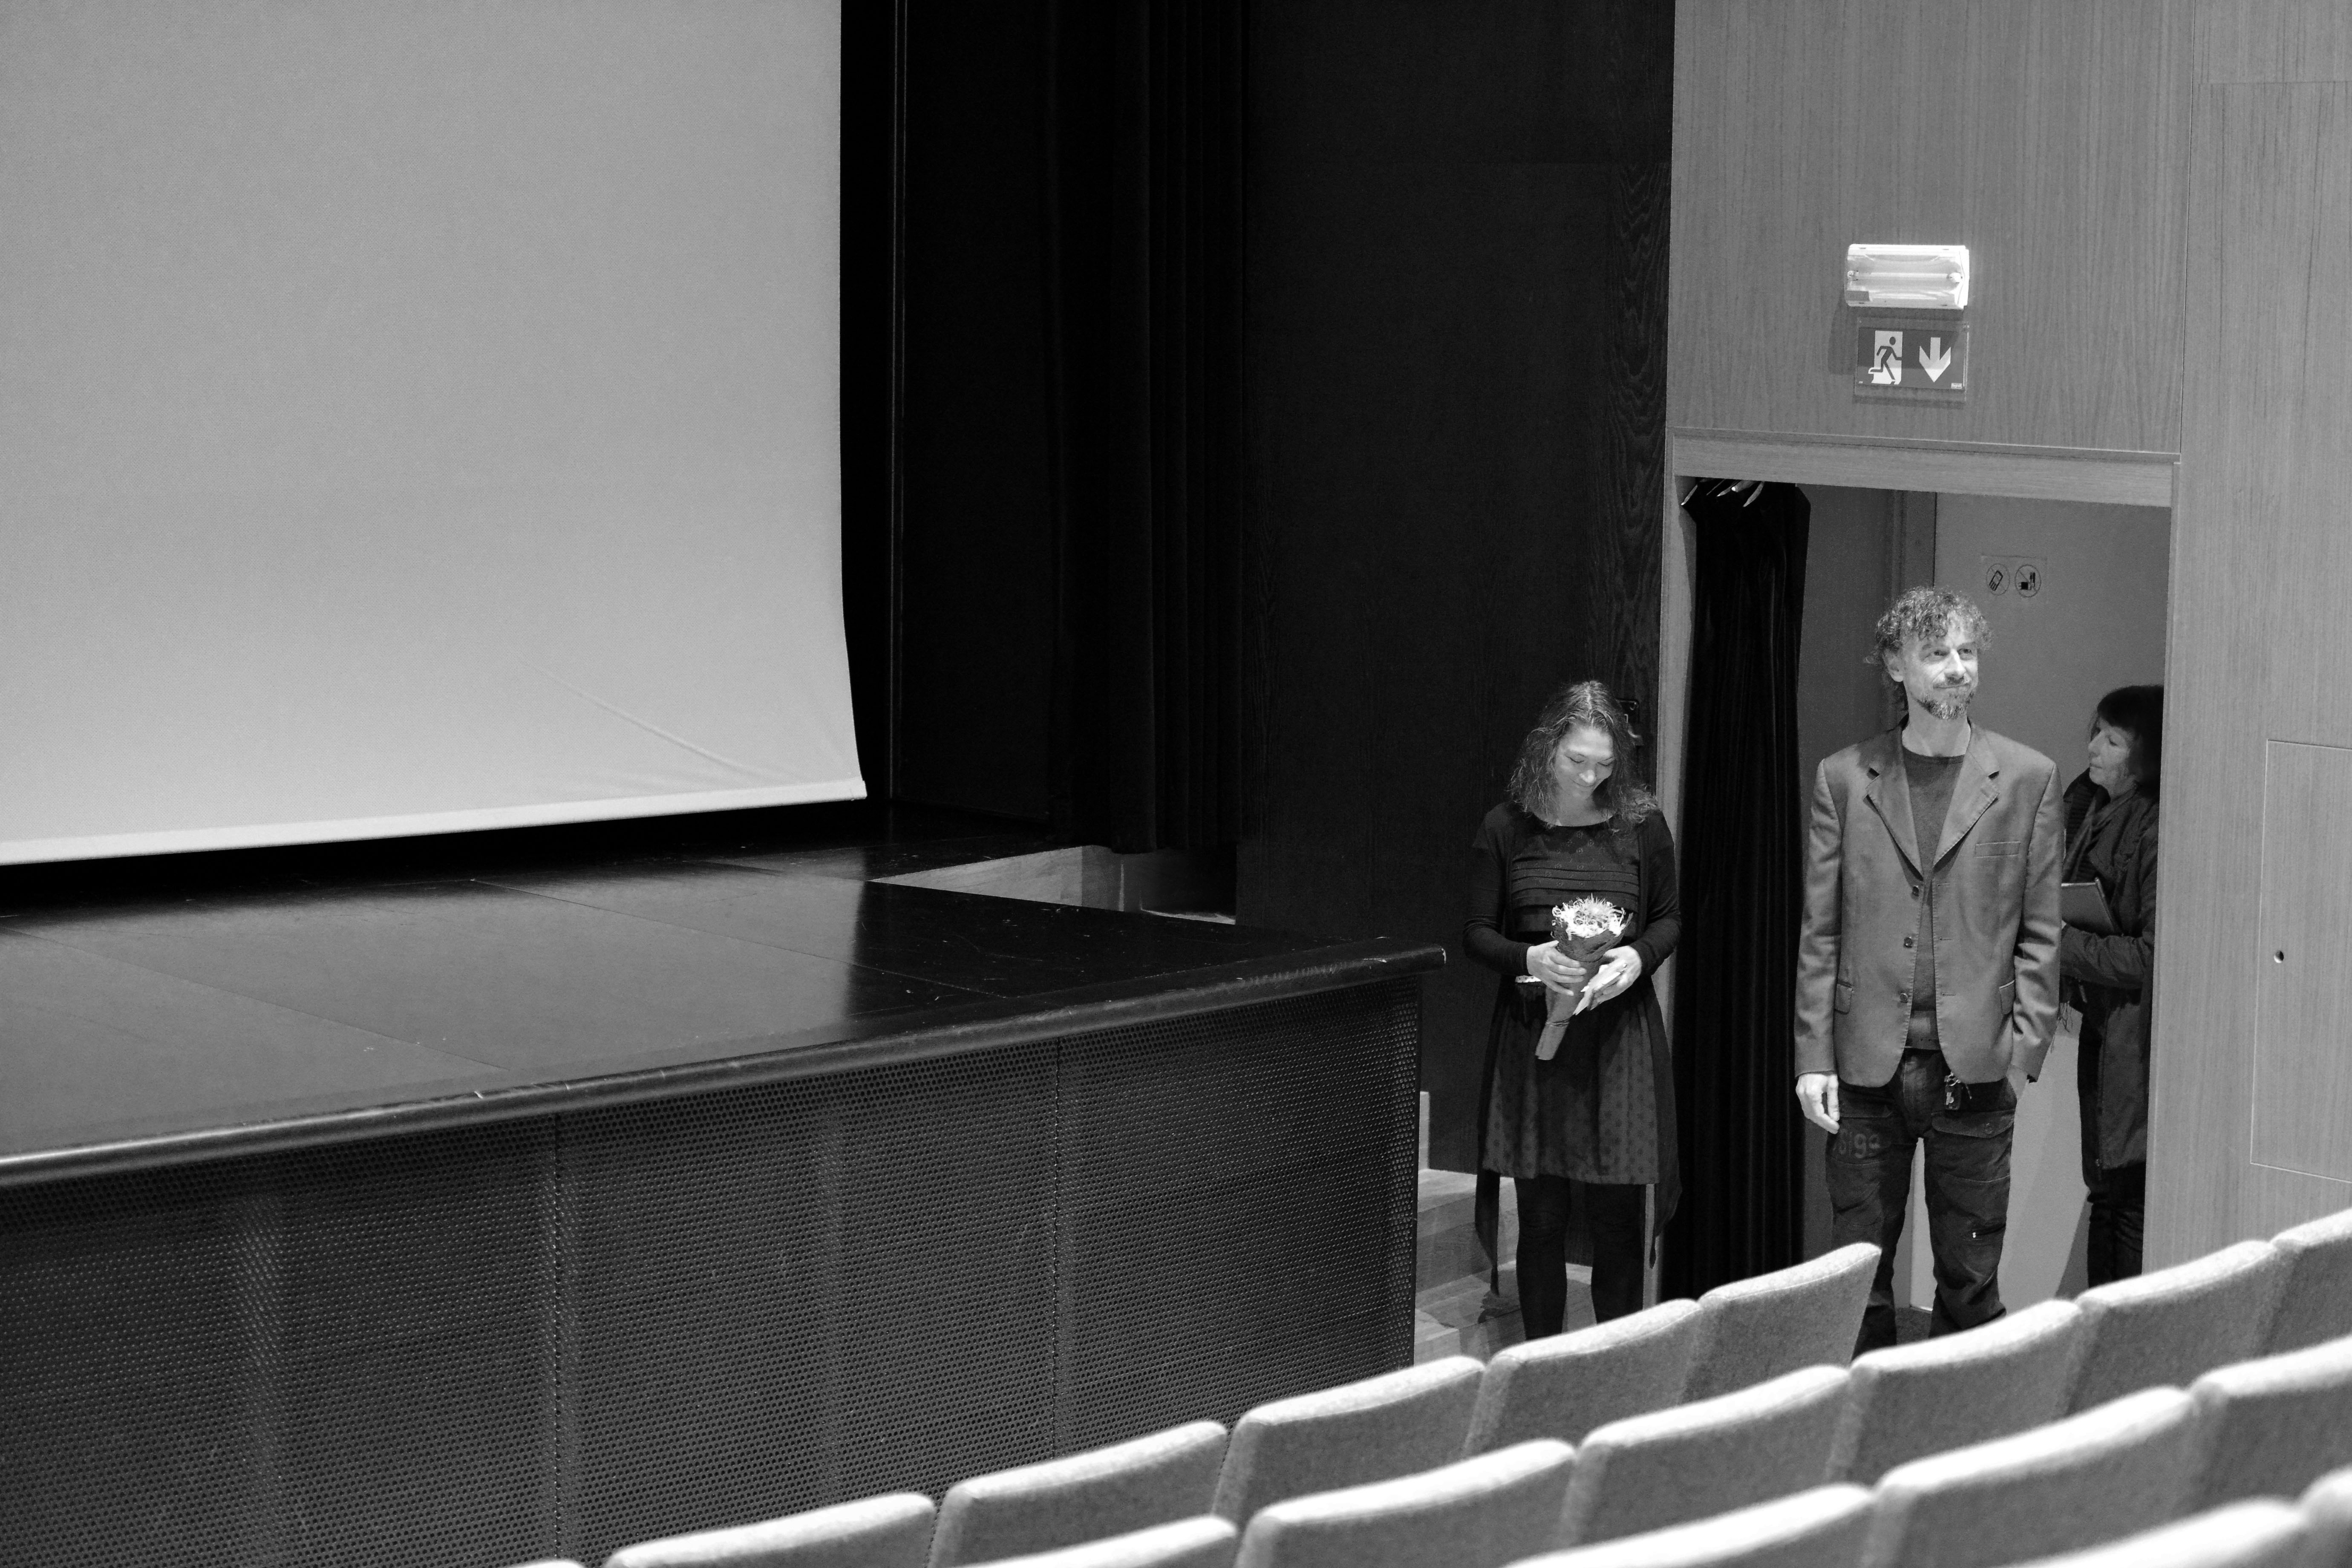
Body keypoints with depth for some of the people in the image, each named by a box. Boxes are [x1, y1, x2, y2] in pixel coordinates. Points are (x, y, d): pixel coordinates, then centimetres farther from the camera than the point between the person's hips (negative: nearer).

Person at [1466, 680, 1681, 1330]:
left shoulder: (1641, 825, 1)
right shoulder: (1505, 830, 0)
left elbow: (1670, 917, 11)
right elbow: (1477, 933, 3)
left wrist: (1637, 958, -10)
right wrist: (1529, 960, -17)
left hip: (1619, 1034, 0)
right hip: (1532, 1031, 0)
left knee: (1618, 1212, 2)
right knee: (1540, 1214, 4)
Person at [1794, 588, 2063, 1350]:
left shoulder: (2028, 778, 4)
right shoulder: (1844, 778, 5)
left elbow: (2039, 930, 3)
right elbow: (1820, 933, 5)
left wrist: (2025, 1044, -6)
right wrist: (1814, 1057, -1)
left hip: (1973, 1068, -1)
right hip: (1866, 1067, 1)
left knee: (1970, 1281, 5)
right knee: (1858, 1281, 6)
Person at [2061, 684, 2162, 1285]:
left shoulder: (2158, 832, -18)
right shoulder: (2090, 809, 8)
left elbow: (2153, 955, -20)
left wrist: (2063, 947, -17)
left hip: (2141, 1040, -9)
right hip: (2103, 1027, 9)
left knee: (2135, 1202, -3)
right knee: (2106, 1193, 15)